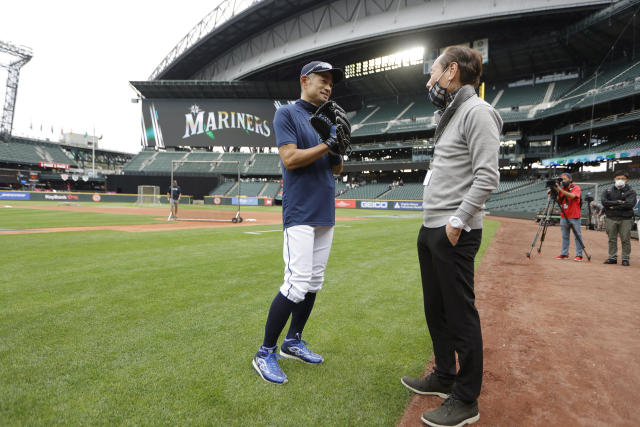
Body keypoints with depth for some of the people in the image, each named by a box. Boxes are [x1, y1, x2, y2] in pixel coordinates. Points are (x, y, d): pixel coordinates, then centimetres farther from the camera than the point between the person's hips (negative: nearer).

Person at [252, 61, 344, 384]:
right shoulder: (287, 114, -2)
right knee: (297, 284, -13)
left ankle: (293, 342, 26)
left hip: (325, 213, 8)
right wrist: (328, 143, -15)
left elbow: (336, 169, 15)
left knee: (314, 283, 11)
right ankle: (265, 354, 1)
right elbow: (290, 159, -16)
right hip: (300, 213, -8)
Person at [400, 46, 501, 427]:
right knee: (436, 309, 18)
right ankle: (445, 377, 34)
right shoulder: (450, 116, 20)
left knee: (461, 315, -1)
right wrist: (434, 224, 16)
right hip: (431, 230, 10)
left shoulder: (477, 112, -10)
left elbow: (487, 176, -19)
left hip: (455, 234, -10)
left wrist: (457, 222, -19)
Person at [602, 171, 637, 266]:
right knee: (612, 239, 7)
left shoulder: (631, 191, 4)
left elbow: (630, 204, -12)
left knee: (625, 240, 0)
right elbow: (604, 202, -6)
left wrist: (614, 206, -11)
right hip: (610, 219, 2)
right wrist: (618, 202, -13)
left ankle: (625, 258, 8)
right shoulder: (608, 191, 9)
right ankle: (612, 257, 14)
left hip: (626, 219, -2)